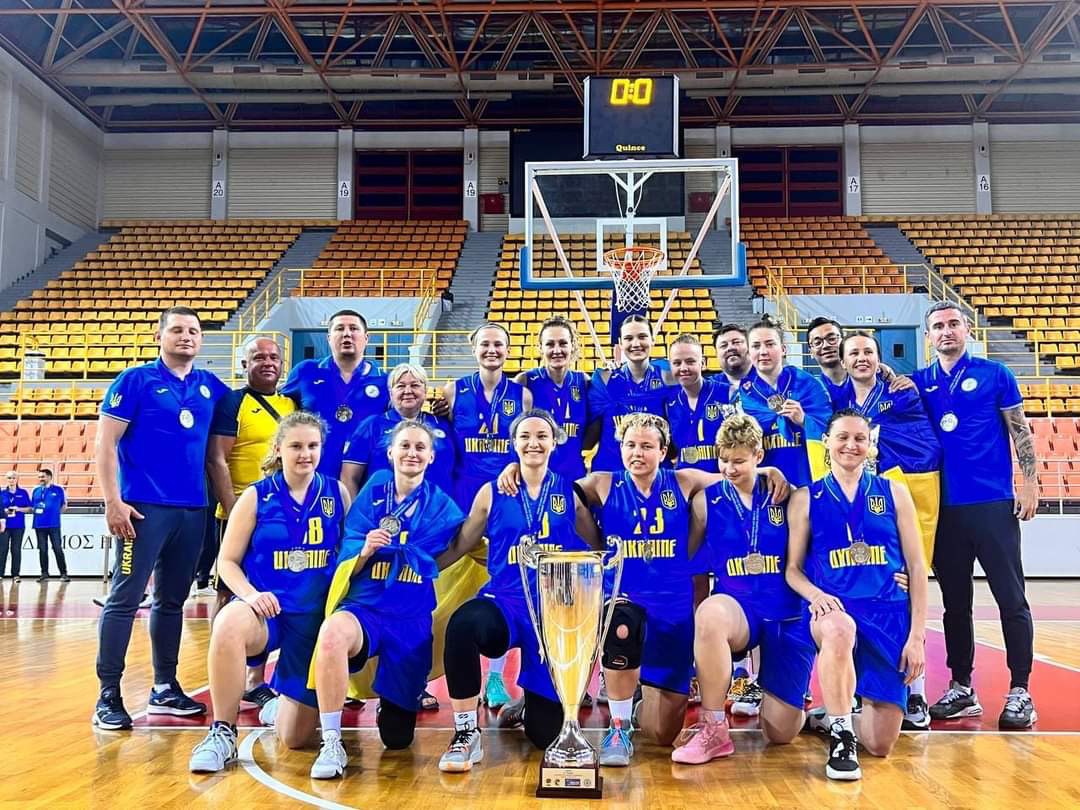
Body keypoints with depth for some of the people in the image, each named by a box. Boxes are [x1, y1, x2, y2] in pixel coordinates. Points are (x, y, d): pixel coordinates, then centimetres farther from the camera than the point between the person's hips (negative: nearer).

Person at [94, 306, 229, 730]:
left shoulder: (212, 387, 10)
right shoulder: (135, 379, -2)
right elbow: (105, 443, -6)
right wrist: (113, 501, -13)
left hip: (193, 509, 5)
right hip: (145, 507, -5)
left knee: (172, 600, 13)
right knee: (124, 598, -4)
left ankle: (165, 688, 22)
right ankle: (108, 696, 3)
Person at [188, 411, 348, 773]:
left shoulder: (337, 493, 3)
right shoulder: (256, 497, -1)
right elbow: (227, 561, 1)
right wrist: (250, 594, -17)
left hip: (317, 615, 2)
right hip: (267, 607, -1)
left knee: (294, 737, 1)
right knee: (229, 624, -41)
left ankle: (285, 699, 40)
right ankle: (222, 733, -21)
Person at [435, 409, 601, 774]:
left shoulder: (571, 493, 7)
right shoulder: (492, 493, 8)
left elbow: (598, 552, 12)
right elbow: (459, 546, 14)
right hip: (505, 600, 0)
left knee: (547, 733, -3)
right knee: (463, 623, -40)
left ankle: (529, 704, 38)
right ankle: (466, 733, -20)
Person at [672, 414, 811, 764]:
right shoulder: (706, 501, 2)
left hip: (788, 616, 1)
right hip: (737, 610, 0)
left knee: (781, 733, -4)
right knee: (711, 612, -39)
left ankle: (781, 695, 35)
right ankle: (713, 729, -22)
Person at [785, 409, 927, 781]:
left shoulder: (894, 492, 8)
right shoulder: (806, 498, 6)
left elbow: (916, 566, 6)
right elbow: (793, 568, 7)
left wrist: (917, 635, -1)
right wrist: (816, 595, -16)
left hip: (890, 614, 2)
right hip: (833, 610, -1)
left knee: (881, 745, -4)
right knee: (840, 630, -42)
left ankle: (844, 710, 32)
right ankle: (840, 734, -20)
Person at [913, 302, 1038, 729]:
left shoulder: (994, 374, 3)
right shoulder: (919, 382, 10)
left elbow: (1020, 431, 2)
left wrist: (1030, 483, -6)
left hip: (993, 503, -3)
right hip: (945, 508, 3)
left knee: (1011, 598, -1)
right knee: (955, 601, 10)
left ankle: (1020, 692, 8)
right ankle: (961, 688, 20)